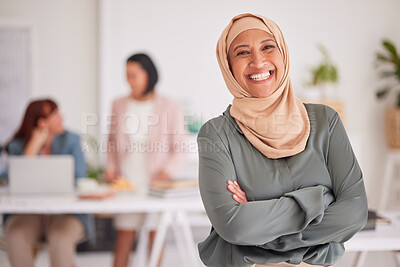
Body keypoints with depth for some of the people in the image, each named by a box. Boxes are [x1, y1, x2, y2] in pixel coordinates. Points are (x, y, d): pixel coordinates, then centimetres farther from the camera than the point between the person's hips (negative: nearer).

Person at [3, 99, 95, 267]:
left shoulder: (70, 140, 5)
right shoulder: (17, 146, 5)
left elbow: (78, 180, -2)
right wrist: (34, 146, -12)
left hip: (66, 212, -1)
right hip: (27, 213, 1)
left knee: (60, 238, -33)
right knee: (15, 236, -31)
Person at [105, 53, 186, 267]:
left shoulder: (170, 108, -1)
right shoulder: (119, 105, 8)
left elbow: (179, 148, 0)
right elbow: (113, 142, 16)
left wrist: (167, 171, -14)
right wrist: (111, 167, 2)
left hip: (155, 183, -2)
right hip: (126, 181, 2)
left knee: (156, 233, 2)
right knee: (124, 233, 2)